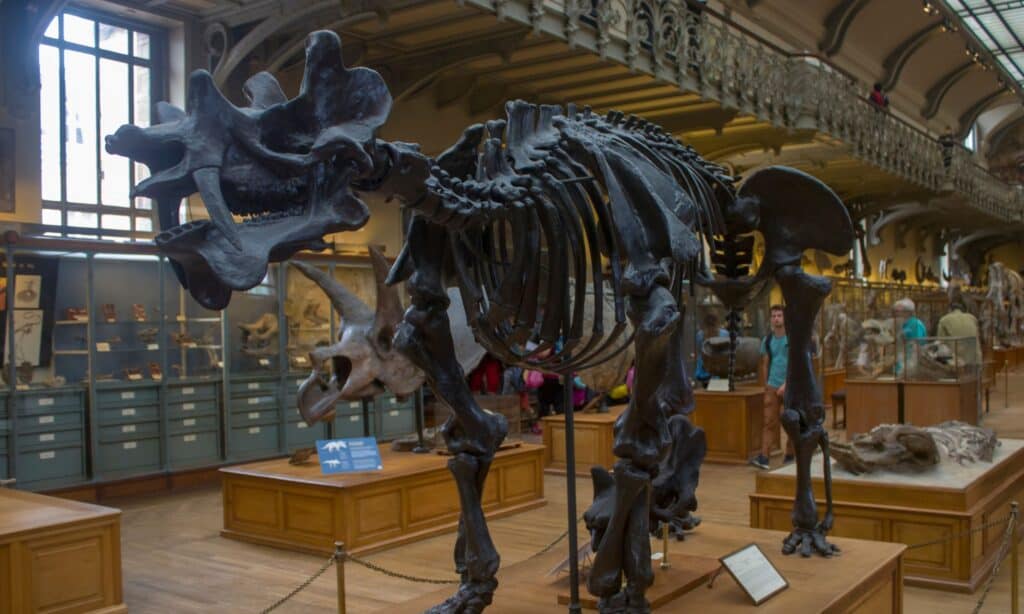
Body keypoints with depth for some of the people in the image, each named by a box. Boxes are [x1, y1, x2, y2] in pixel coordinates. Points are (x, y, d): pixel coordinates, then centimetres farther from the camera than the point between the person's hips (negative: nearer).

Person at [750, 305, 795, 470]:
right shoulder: (767, 340, 9)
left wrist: (786, 384, -17)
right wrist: (766, 385, 11)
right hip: (772, 387, 3)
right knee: (768, 422, -5)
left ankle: (790, 455, 18)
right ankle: (763, 457, -12)